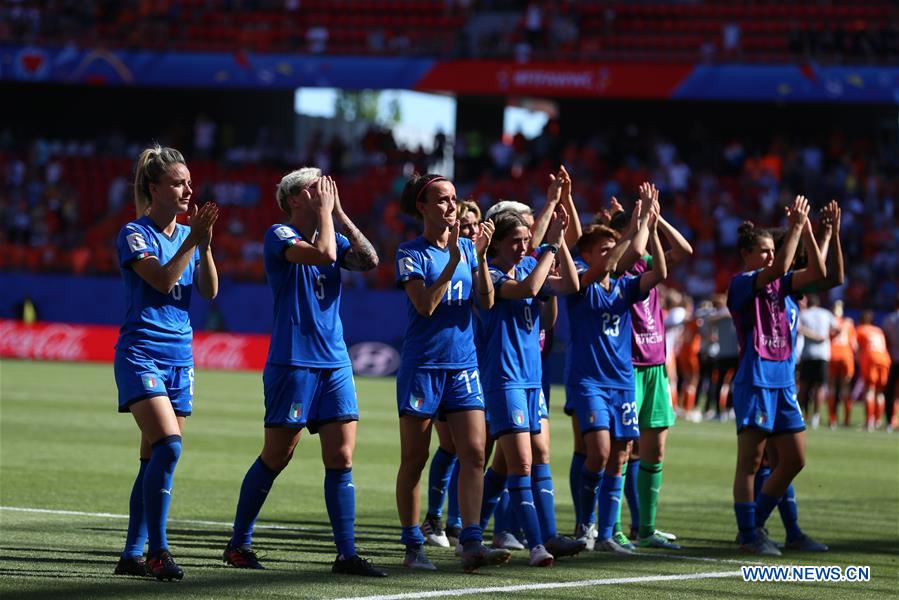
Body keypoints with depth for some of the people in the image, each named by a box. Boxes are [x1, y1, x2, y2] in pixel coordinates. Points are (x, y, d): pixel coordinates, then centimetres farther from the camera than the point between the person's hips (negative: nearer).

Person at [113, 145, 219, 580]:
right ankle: (156, 551, -18)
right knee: (168, 445, -21)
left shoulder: (187, 233, 12)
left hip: (180, 357, 7)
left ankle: (133, 554, 11)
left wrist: (205, 245, -12)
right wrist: (192, 238, -22)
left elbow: (209, 291, 2)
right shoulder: (135, 234, -6)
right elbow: (162, 280, -20)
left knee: (155, 459, 6)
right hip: (141, 353, -7)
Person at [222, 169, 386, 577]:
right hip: (293, 362, -6)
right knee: (276, 457, -1)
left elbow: (369, 260, -1)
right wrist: (326, 211, -8)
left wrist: (340, 214, 1)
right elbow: (324, 253, -22)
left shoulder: (333, 235, 14)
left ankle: (346, 554, -2)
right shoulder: (279, 235, -5)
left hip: (335, 363, 6)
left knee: (341, 458, -2)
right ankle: (239, 545, 12)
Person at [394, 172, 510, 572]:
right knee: (414, 460, 2)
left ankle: (471, 544, -11)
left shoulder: (467, 249, 9)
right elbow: (425, 305, -17)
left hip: (464, 365, 4)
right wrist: (453, 261, -22)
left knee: (474, 453, -8)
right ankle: (413, 548, 9)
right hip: (422, 366, -4)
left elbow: (486, 302, 0)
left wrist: (480, 257, -12)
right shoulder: (411, 253, -4)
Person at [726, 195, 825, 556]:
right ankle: (748, 534, -1)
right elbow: (779, 268, -23)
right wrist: (795, 228, -18)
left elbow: (817, 273, 5)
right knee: (750, 459, -4)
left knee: (794, 460, 7)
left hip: (783, 381, 8)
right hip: (754, 381, -8)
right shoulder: (741, 283, -6)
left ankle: (755, 524, 18)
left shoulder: (777, 283, 14)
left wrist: (807, 232, -1)